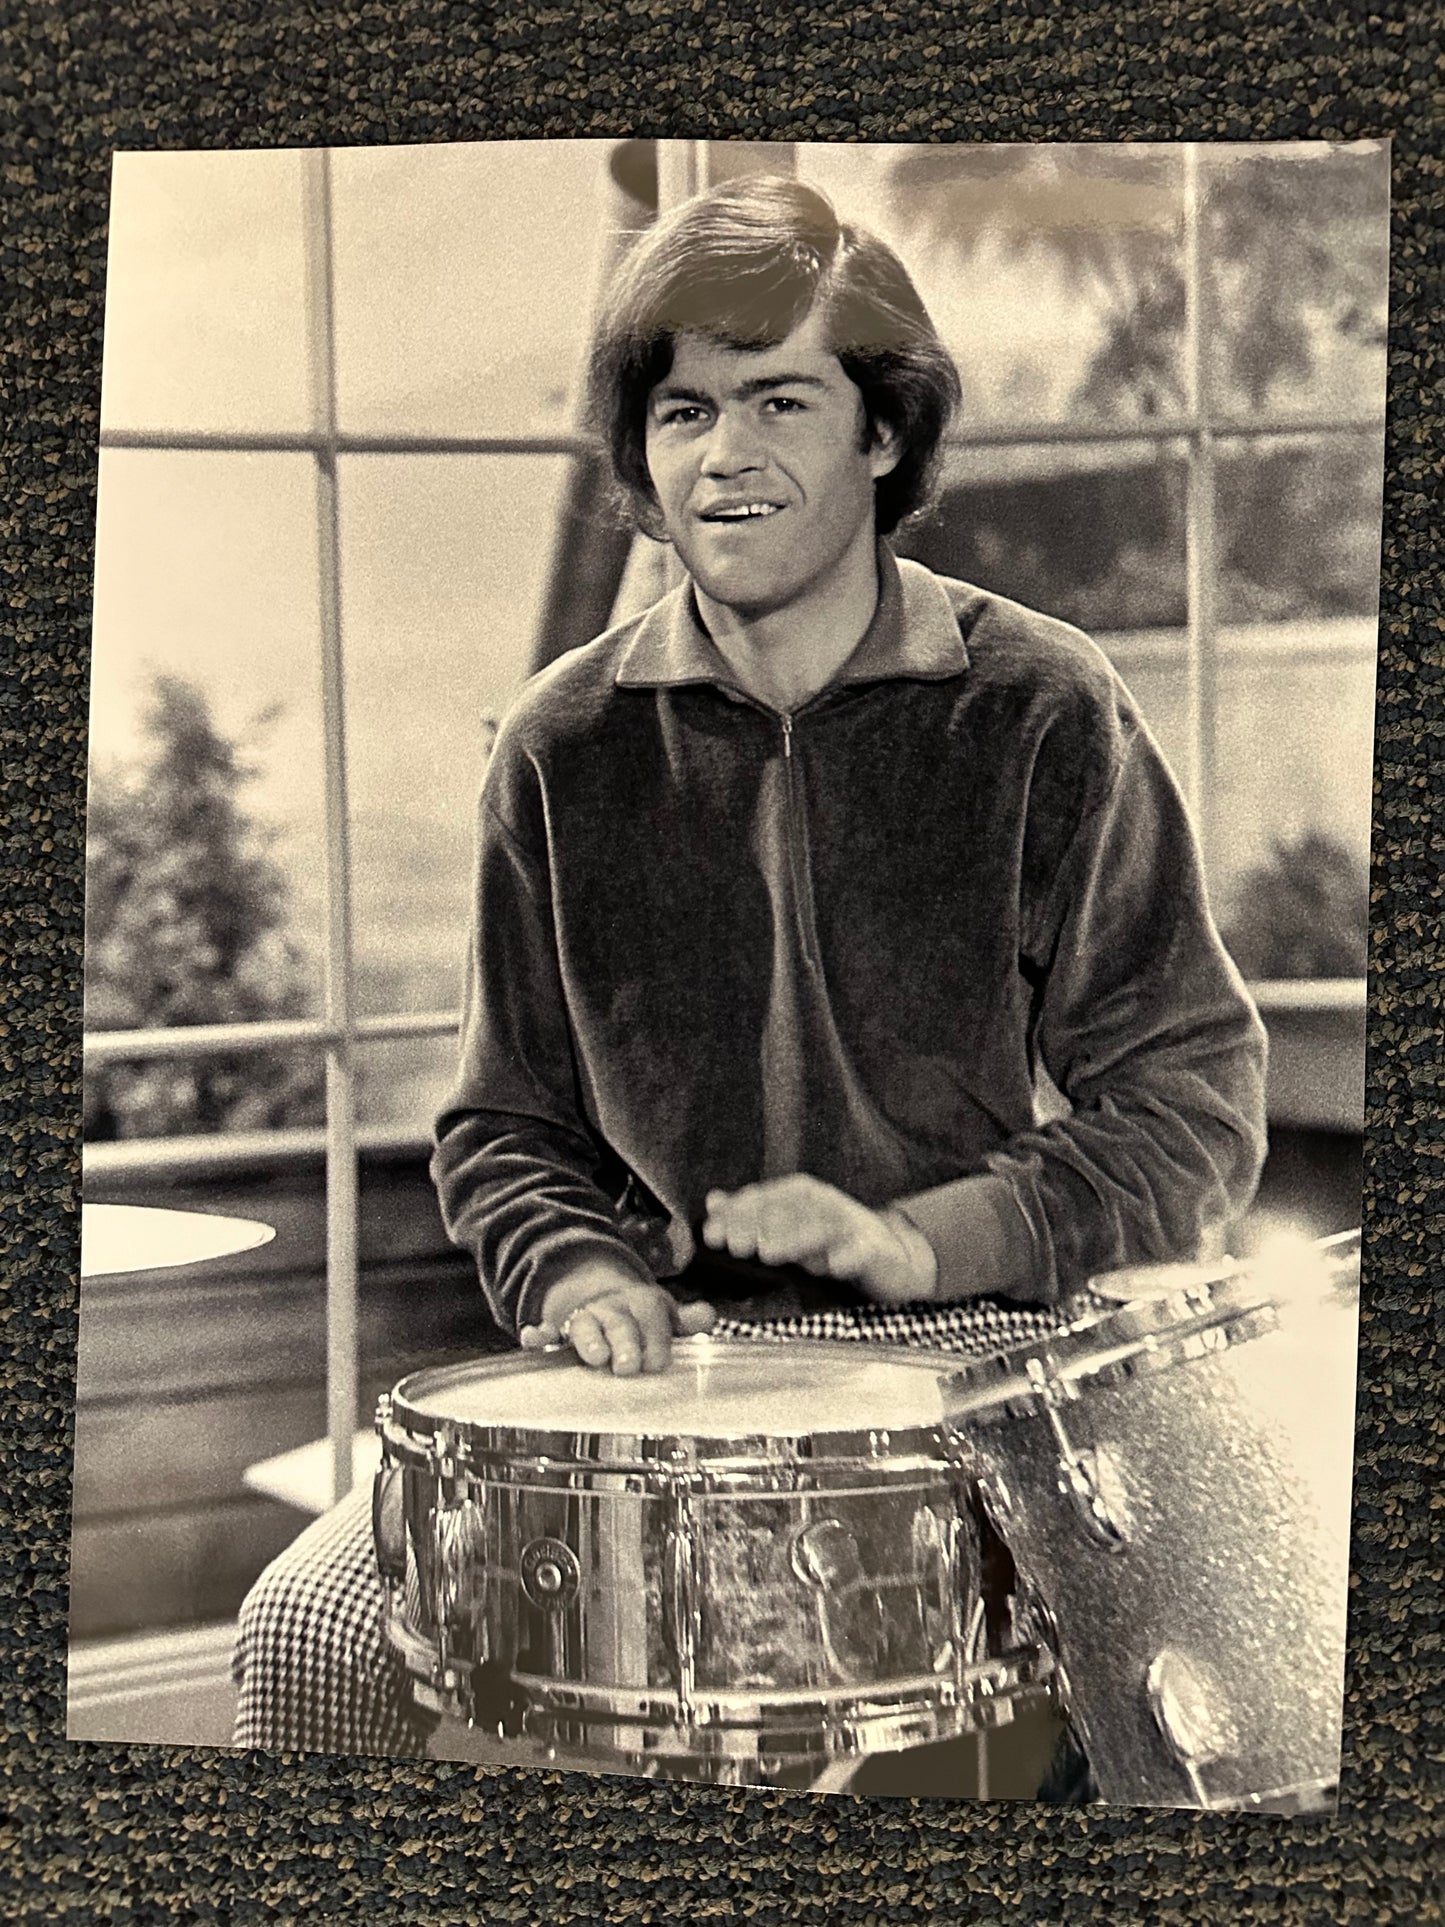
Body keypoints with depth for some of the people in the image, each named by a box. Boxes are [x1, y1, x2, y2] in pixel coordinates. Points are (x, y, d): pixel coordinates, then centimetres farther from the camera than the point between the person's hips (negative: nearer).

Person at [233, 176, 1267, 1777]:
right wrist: (578, 1272, -7)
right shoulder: (567, 748, 5)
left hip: (986, 1361, -2)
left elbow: (1193, 1109, -2)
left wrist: (931, 1240, -17)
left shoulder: (1040, 715, -3)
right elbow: (507, 1120, 15)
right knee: (308, 1629, -17)